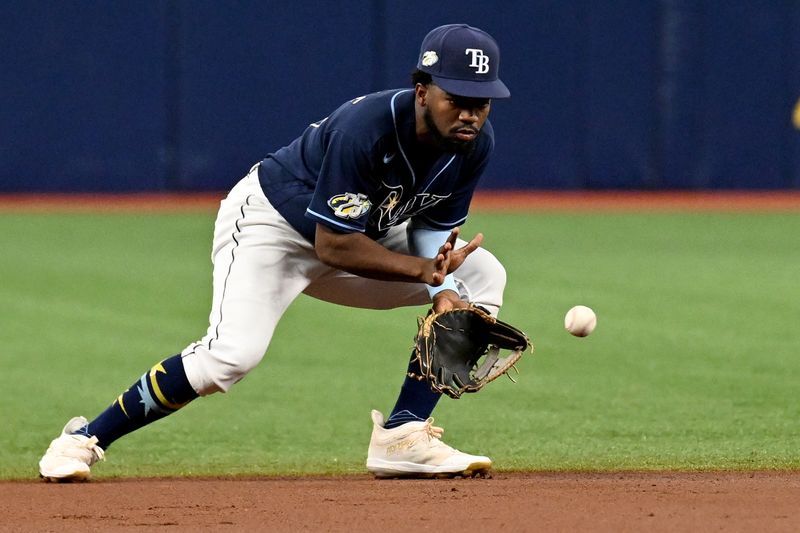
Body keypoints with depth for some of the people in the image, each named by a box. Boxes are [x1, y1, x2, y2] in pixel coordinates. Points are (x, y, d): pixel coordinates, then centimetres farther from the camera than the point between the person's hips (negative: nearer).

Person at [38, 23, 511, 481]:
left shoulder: (475, 142, -14)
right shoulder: (364, 127, -35)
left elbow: (432, 225, -1)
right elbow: (334, 245, -31)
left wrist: (442, 289, -20)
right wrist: (424, 270, -36)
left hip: (365, 230, 8)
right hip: (271, 220, -8)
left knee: (482, 276, -6)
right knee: (233, 354, -29)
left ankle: (403, 435, -9)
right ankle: (87, 438, -13)